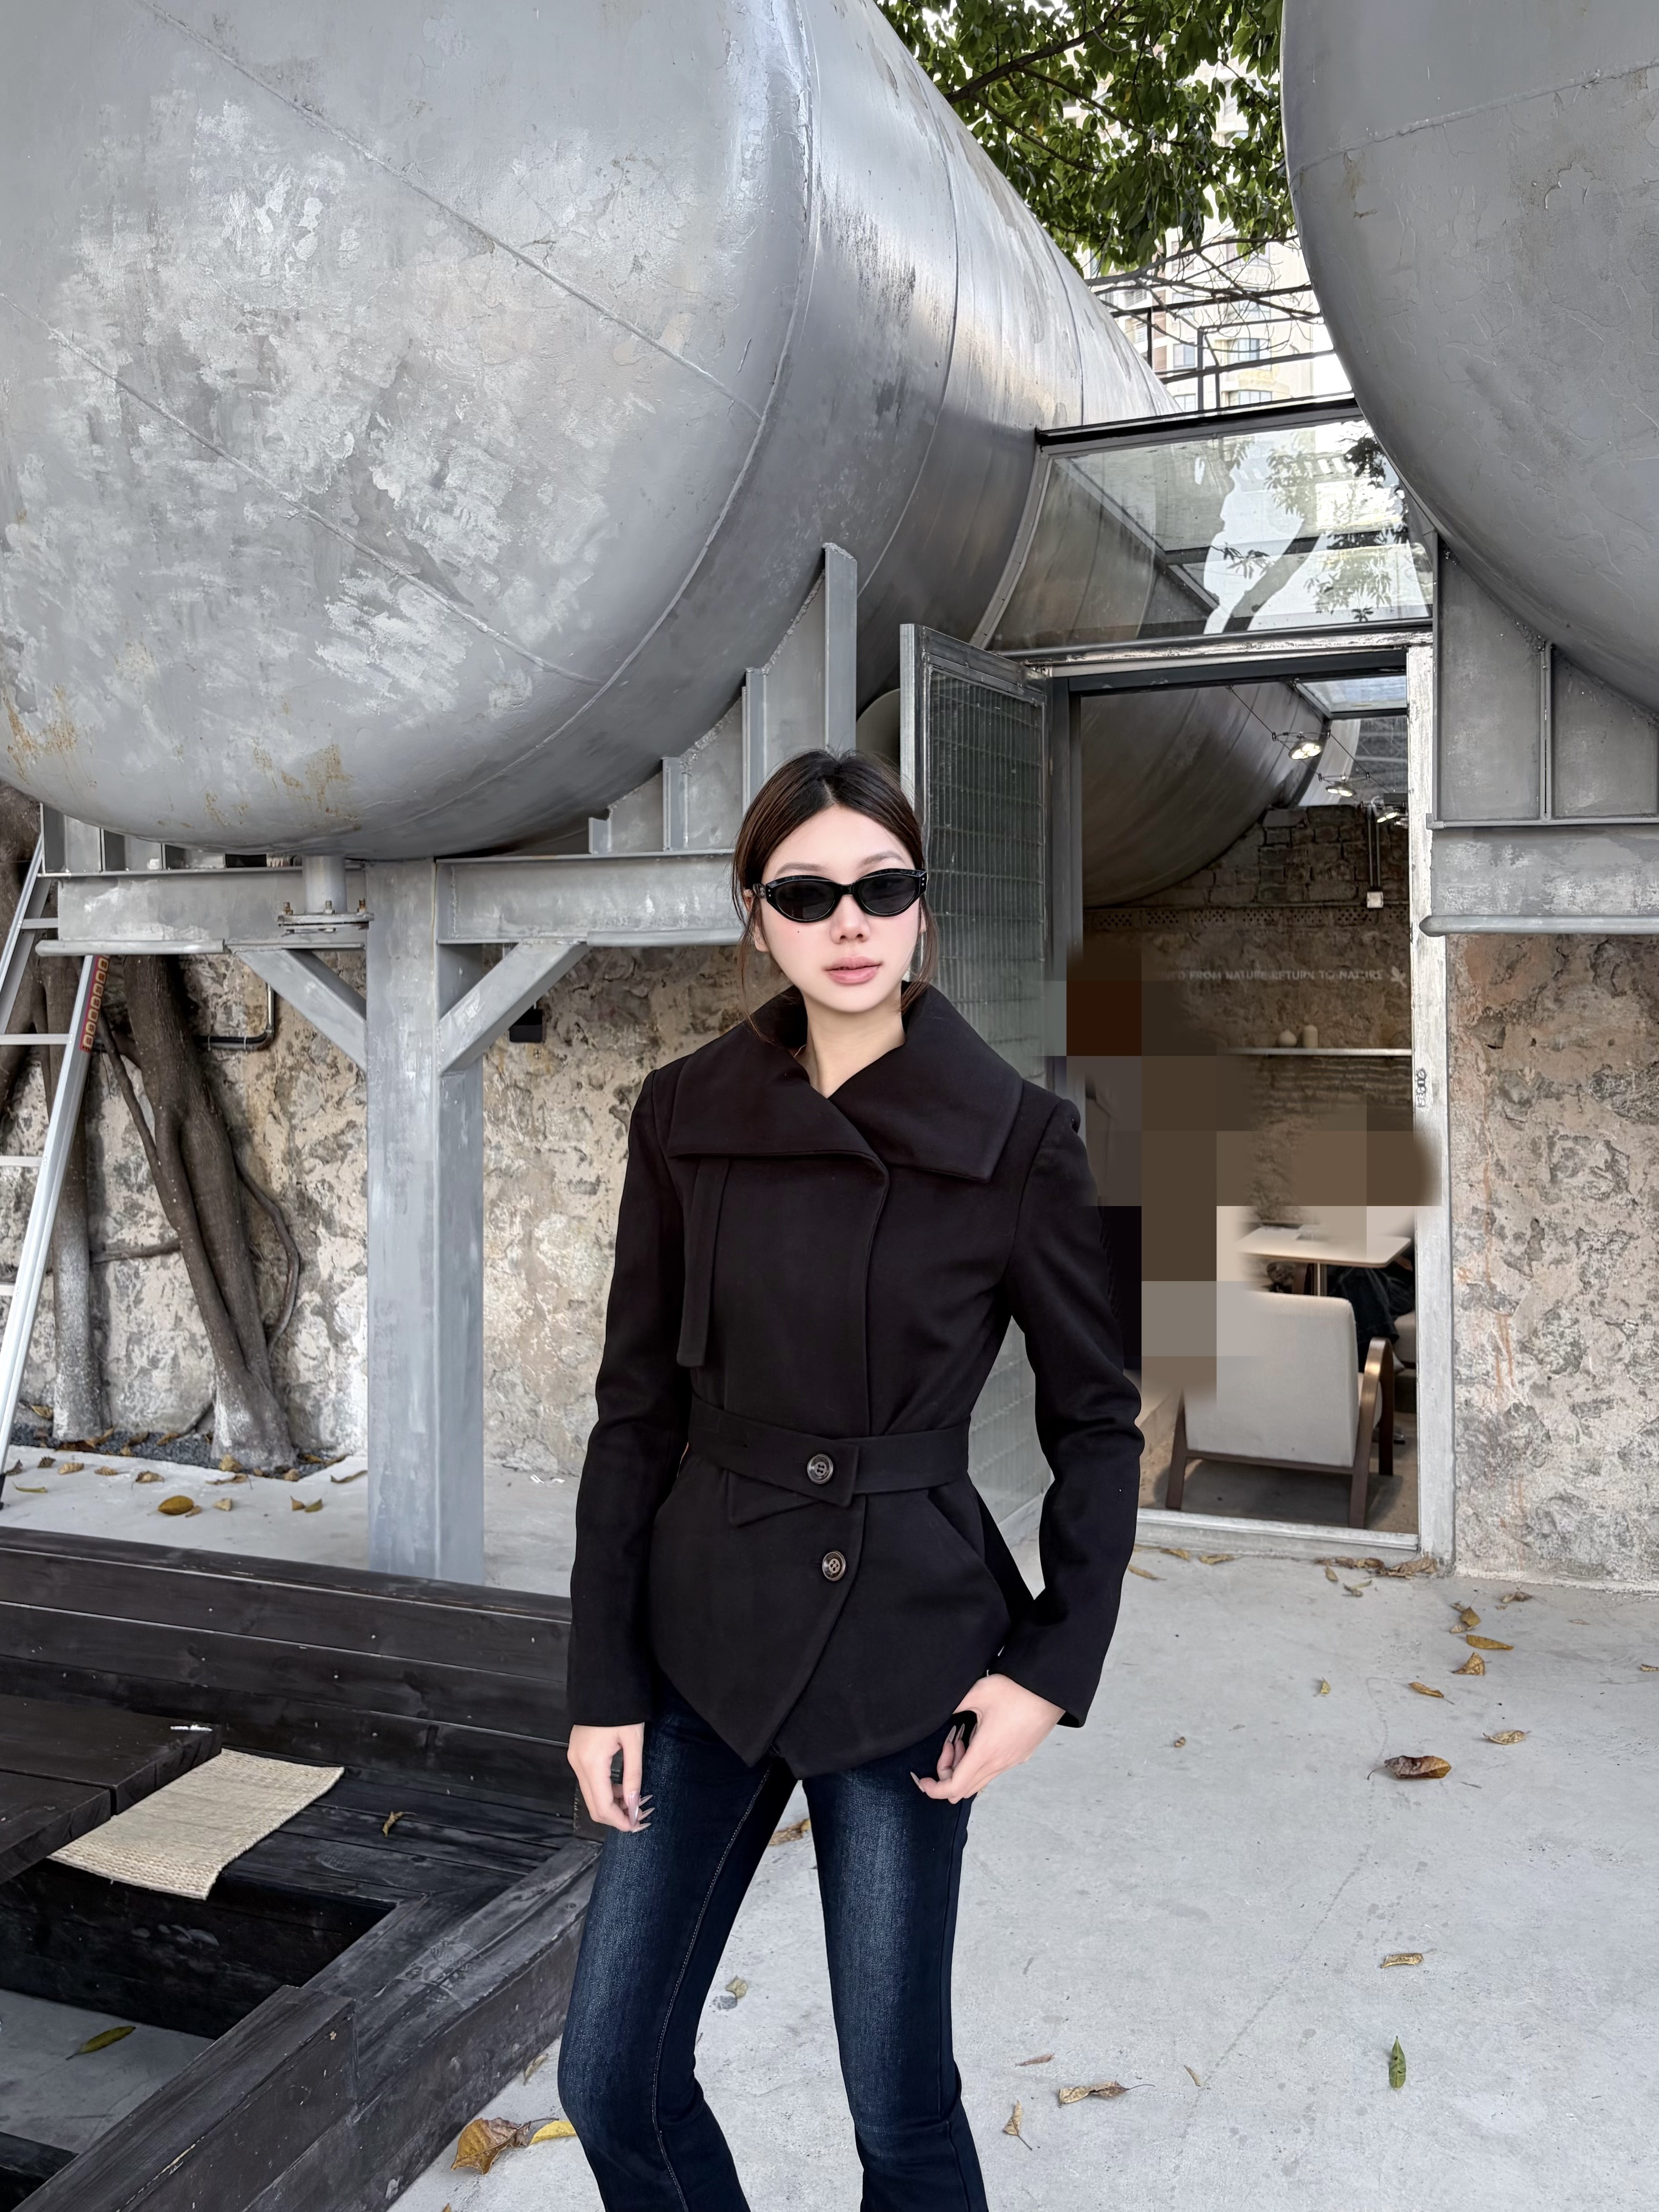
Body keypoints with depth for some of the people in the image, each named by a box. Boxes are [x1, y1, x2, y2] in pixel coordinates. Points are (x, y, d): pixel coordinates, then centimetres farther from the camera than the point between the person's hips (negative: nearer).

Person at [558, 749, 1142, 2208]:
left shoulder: (1018, 1136, -11)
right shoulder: (684, 1117, -3)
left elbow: (1095, 1419, -1)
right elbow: (637, 1410, 1)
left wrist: (1055, 1666, -7)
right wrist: (603, 1679, 1)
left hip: (906, 1642, -3)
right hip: (706, 1633, 3)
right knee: (613, 2079, 11)